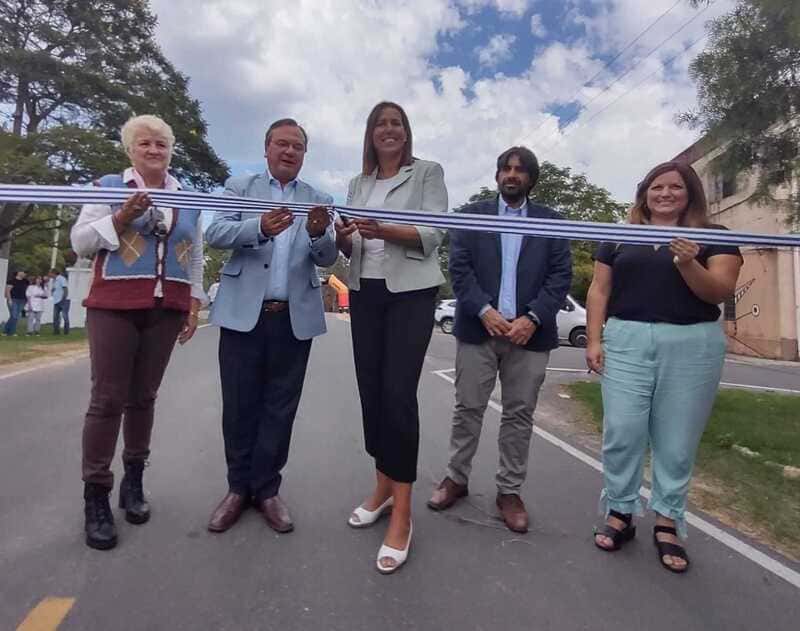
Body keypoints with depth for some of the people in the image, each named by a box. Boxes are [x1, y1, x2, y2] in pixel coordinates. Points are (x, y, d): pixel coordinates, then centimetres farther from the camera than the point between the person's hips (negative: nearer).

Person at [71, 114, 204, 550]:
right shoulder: (109, 186, 6)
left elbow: (196, 257, 15)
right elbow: (80, 242, 2)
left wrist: (194, 306, 8)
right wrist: (121, 217, -13)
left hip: (166, 310, 3)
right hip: (113, 307, -2)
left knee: (143, 397, 8)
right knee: (107, 398, -3)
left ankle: (134, 480, 21)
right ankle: (96, 494, 7)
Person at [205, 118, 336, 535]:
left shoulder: (319, 200, 11)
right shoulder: (239, 187, 8)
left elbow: (327, 258, 0)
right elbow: (215, 234, -7)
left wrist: (318, 234, -23)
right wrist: (260, 228, -26)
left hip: (296, 317, 1)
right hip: (244, 312, -1)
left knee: (279, 408, 7)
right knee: (239, 406, 6)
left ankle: (267, 489, 20)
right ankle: (238, 487, 22)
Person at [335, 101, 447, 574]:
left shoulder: (428, 172, 4)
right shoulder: (358, 183, 18)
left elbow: (434, 234, -8)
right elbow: (350, 249, 14)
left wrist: (385, 231, -24)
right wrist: (342, 237, -9)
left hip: (411, 292, -5)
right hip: (366, 292, 5)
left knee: (399, 393, -12)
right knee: (371, 390, 5)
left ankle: (402, 512, -3)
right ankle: (383, 486, 22)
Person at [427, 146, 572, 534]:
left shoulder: (551, 221, 11)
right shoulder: (472, 215, 10)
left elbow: (560, 274, 2)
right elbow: (459, 266, 0)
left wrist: (532, 317, -12)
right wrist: (484, 310, -13)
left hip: (528, 331, 1)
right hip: (479, 328, 0)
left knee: (519, 414, 7)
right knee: (468, 408, 6)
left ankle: (509, 490, 19)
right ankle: (457, 478, 22)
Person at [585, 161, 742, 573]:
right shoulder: (620, 238, 11)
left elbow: (721, 291, -3)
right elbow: (599, 290, 7)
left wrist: (688, 264, -20)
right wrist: (594, 340, -2)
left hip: (693, 346, 0)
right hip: (627, 342, 1)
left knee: (677, 440, 5)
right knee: (621, 432, -3)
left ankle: (667, 523, 19)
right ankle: (619, 514, 13)